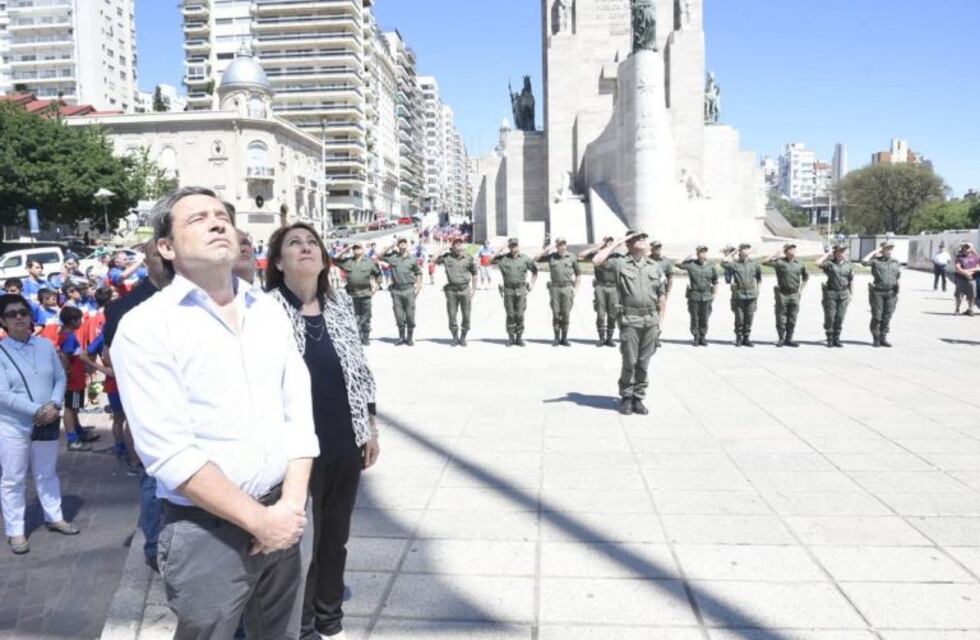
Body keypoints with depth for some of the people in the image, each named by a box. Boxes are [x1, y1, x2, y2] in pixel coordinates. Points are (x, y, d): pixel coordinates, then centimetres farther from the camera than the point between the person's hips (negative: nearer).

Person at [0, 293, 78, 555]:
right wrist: (37, 410, -22)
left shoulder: (46, 346, 1)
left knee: (47, 473, 17)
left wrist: (54, 405, -15)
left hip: (48, 422, 4)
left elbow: (60, 378, 3)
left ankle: (54, 517, 31)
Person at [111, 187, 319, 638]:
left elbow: (299, 413, 3)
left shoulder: (269, 311, 5)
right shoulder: (145, 327, -11)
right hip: (207, 531, -4)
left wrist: (291, 505, -9)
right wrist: (258, 519, -17)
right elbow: (169, 452, -18)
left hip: (284, 519, 5)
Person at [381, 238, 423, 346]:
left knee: (410, 315, -1)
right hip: (396, 289, 1)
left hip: (409, 289, -1)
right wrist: (391, 247, 2)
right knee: (398, 315, 6)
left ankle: (410, 337, 9)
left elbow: (418, 272, 10)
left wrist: (419, 286, 0)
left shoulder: (413, 259, 5)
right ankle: (401, 337, 18)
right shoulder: (392, 257, 5)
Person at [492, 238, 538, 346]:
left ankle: (519, 338, 10)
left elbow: (535, 271, 15)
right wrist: (500, 251, -8)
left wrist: (532, 284, 10)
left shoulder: (525, 259, 4)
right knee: (510, 315, 3)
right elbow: (491, 260, -4)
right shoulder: (503, 258, 2)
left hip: (521, 290, 0)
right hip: (508, 290, 0)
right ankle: (510, 338, 12)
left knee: (520, 315, 1)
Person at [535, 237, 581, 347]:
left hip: (568, 288, -1)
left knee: (566, 314, -1)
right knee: (556, 313, 0)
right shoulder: (551, 257, 6)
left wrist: (575, 288, 2)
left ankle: (564, 338, 6)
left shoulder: (572, 257, 5)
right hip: (555, 288, 1)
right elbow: (536, 259, 7)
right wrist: (546, 249, -1)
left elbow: (578, 274, 10)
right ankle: (556, 338, 7)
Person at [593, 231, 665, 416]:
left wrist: (659, 319, 10)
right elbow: (597, 260, -15)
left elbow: (661, 295, 15)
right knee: (629, 362, 0)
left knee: (644, 363, 6)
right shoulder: (620, 264, 0)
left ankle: (638, 398, 15)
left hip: (650, 320, 3)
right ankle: (626, 397, 15)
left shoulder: (655, 267, 12)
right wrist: (617, 243, -6)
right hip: (630, 320, -3)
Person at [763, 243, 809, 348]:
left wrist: (801, 289, 16)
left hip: (794, 295, 4)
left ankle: (789, 339, 16)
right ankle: (781, 339, 11)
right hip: (782, 294, -3)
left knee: (792, 319, 7)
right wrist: (777, 255, -11)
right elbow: (766, 262, -17)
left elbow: (806, 276, 24)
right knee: (781, 318, 1)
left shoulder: (799, 264, 8)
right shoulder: (779, 262, -4)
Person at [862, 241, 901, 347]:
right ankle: (876, 339, 7)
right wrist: (874, 252, -8)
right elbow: (864, 261, -18)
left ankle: (883, 338, 11)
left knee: (887, 317, 5)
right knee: (877, 316, -1)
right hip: (877, 292, -3)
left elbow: (898, 278, 17)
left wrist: (897, 294, 11)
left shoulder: (895, 263, 14)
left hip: (891, 293, 4)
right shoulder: (876, 261, 1)